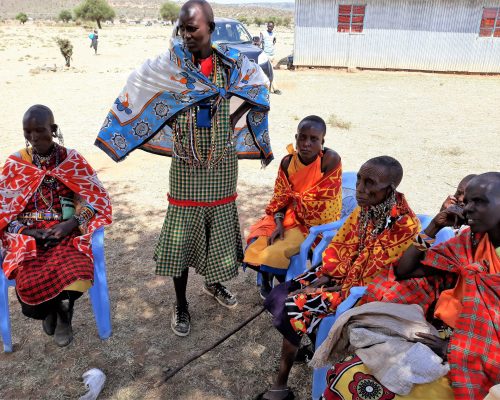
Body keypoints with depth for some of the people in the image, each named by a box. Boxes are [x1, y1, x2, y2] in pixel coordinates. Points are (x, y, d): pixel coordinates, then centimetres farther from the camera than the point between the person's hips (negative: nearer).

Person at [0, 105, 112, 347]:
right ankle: (50, 311, 13)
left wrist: (71, 224, -15)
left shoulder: (73, 160, 1)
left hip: (68, 232, -1)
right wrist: (27, 231, -11)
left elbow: (97, 200, -1)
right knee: (29, 281, -27)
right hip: (28, 236, 1)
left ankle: (63, 315, 7)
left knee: (73, 273, -30)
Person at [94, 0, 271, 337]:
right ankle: (181, 304, 20)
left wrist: (234, 119, 8)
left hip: (222, 163, 2)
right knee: (181, 231, 2)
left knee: (220, 224, 13)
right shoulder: (171, 62, -7)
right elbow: (138, 89, 5)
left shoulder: (231, 63, -4)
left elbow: (260, 86, 13)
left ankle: (214, 283, 40)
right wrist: (171, 125, 3)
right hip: (186, 165, -1)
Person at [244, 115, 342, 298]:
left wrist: (296, 198, -9)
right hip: (289, 218, 5)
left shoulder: (331, 160, -21)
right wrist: (279, 225, -15)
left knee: (275, 253, -19)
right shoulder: (287, 162, -6)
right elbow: (280, 198, -2)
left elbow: (320, 200, -19)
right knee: (256, 245, -8)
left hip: (317, 223, -5)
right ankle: (266, 281, 20)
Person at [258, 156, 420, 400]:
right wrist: (322, 279, -7)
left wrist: (328, 290, -17)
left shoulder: (405, 227, -25)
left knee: (295, 307, -16)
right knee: (285, 293, -5)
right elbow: (339, 245, 4)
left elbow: (372, 283, -22)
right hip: (341, 273, 7)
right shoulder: (366, 207, -5)